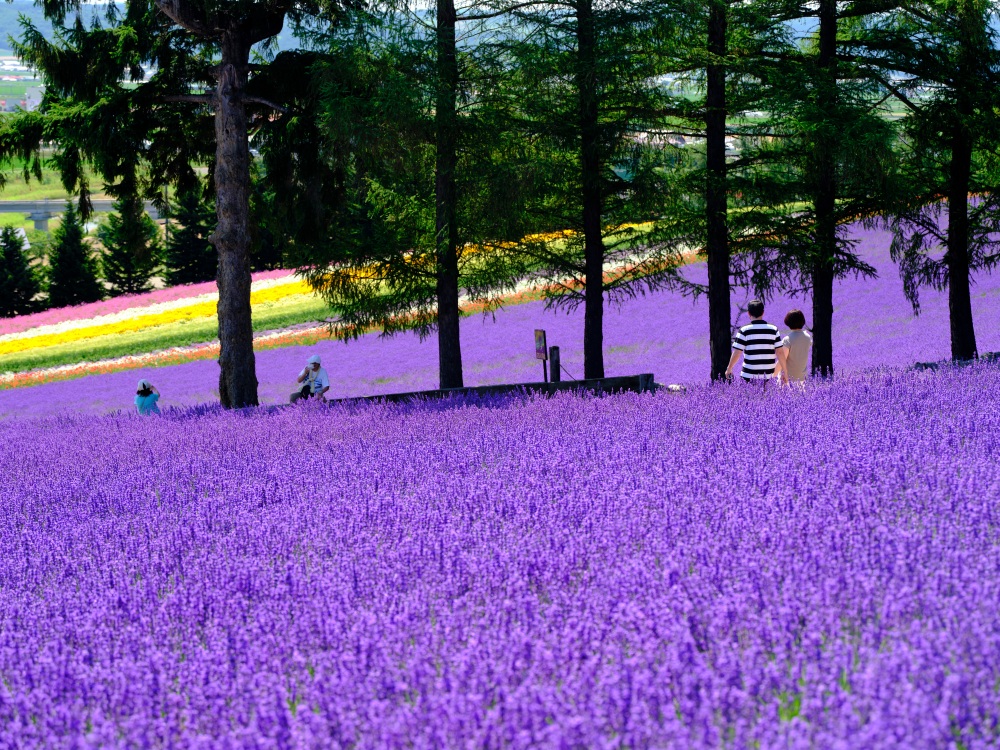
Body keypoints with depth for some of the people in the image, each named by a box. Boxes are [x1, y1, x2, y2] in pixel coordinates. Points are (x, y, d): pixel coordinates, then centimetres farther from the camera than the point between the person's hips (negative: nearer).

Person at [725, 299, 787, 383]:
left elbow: (736, 354, -6)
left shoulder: (744, 331, -5)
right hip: (768, 376, 3)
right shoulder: (773, 330, 3)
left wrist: (729, 369, 9)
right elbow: (780, 353, 2)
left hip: (749, 376, -3)